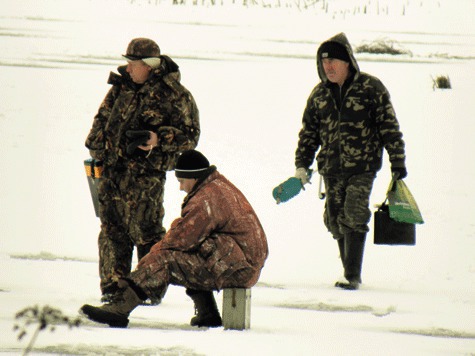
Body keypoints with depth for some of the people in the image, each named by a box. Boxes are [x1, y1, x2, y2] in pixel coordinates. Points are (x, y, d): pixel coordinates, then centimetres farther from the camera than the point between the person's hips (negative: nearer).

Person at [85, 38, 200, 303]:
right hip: (112, 169, 6)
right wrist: (97, 146, 11)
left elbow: (190, 135, -6)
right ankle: (112, 286, 16)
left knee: (145, 230, -8)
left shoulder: (175, 95, -6)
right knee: (112, 227, 8)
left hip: (145, 174, -6)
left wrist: (159, 139, -20)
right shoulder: (123, 86, 13)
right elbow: (103, 116, 24)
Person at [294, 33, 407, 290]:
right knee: (336, 221, 5)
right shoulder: (319, 94, 10)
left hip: (362, 167, -5)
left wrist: (398, 161, -3)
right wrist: (302, 165, 10)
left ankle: (353, 276, -13)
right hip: (332, 169, 5)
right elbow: (309, 132, 17)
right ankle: (350, 273, 18)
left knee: (354, 217, -15)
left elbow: (389, 126, -2)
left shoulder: (370, 88, -4)